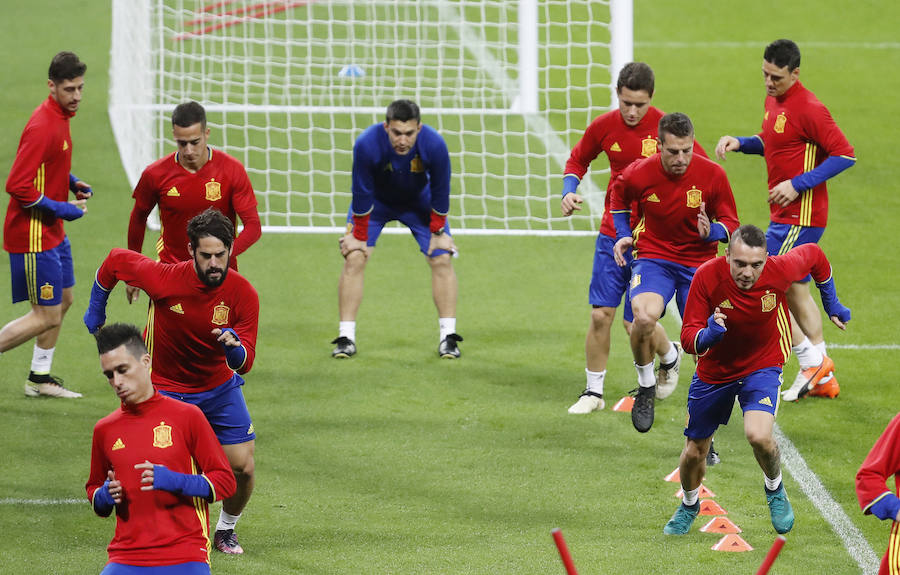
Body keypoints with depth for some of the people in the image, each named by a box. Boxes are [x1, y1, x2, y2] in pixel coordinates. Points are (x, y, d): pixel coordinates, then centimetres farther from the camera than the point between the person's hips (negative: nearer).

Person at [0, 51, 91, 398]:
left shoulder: (60, 117, 7)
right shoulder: (42, 127, -24)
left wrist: (71, 183, 7)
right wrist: (61, 209, -18)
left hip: (53, 233, 10)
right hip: (33, 235, -10)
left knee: (63, 301, 19)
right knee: (47, 316, -6)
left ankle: (40, 379, 30)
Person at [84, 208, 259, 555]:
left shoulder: (243, 294, -20)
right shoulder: (163, 278, -26)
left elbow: (244, 364, -18)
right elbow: (115, 260, -6)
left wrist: (234, 348, -42)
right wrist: (95, 309, 4)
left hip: (219, 387, 2)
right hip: (165, 389, -2)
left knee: (242, 467, -4)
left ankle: (226, 530, 25)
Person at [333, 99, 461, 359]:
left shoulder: (434, 145, -34)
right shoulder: (366, 145, -37)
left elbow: (440, 191, -17)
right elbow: (362, 194, -24)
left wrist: (438, 232, -9)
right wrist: (359, 236, -16)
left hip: (419, 203, 1)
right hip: (375, 202, -1)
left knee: (442, 259, -9)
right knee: (354, 259, -14)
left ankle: (448, 337, -1)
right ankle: (346, 338, -7)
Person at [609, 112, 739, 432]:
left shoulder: (712, 175, -12)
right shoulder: (640, 174, -11)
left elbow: (731, 225, -2)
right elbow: (618, 194, 14)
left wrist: (711, 231, -23)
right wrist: (623, 235, 6)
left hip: (699, 264, 1)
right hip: (653, 257, -1)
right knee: (644, 316, -32)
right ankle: (646, 385, -4)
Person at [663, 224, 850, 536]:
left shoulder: (781, 270, -27)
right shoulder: (707, 276, -28)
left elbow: (813, 255, -2)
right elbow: (688, 338, -24)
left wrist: (831, 303, 8)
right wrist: (708, 336, -47)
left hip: (763, 365, -1)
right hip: (714, 370, 1)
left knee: (759, 435, -27)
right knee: (694, 451, 12)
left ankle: (775, 488, 7)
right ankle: (689, 506, 46)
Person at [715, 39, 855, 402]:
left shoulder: (808, 108, -18)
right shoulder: (773, 100, 10)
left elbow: (844, 155, -19)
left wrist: (797, 185, -21)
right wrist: (739, 143, 7)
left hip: (800, 215, -10)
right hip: (784, 215, 10)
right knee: (795, 291, 13)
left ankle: (811, 358, 0)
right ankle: (823, 378, 20)